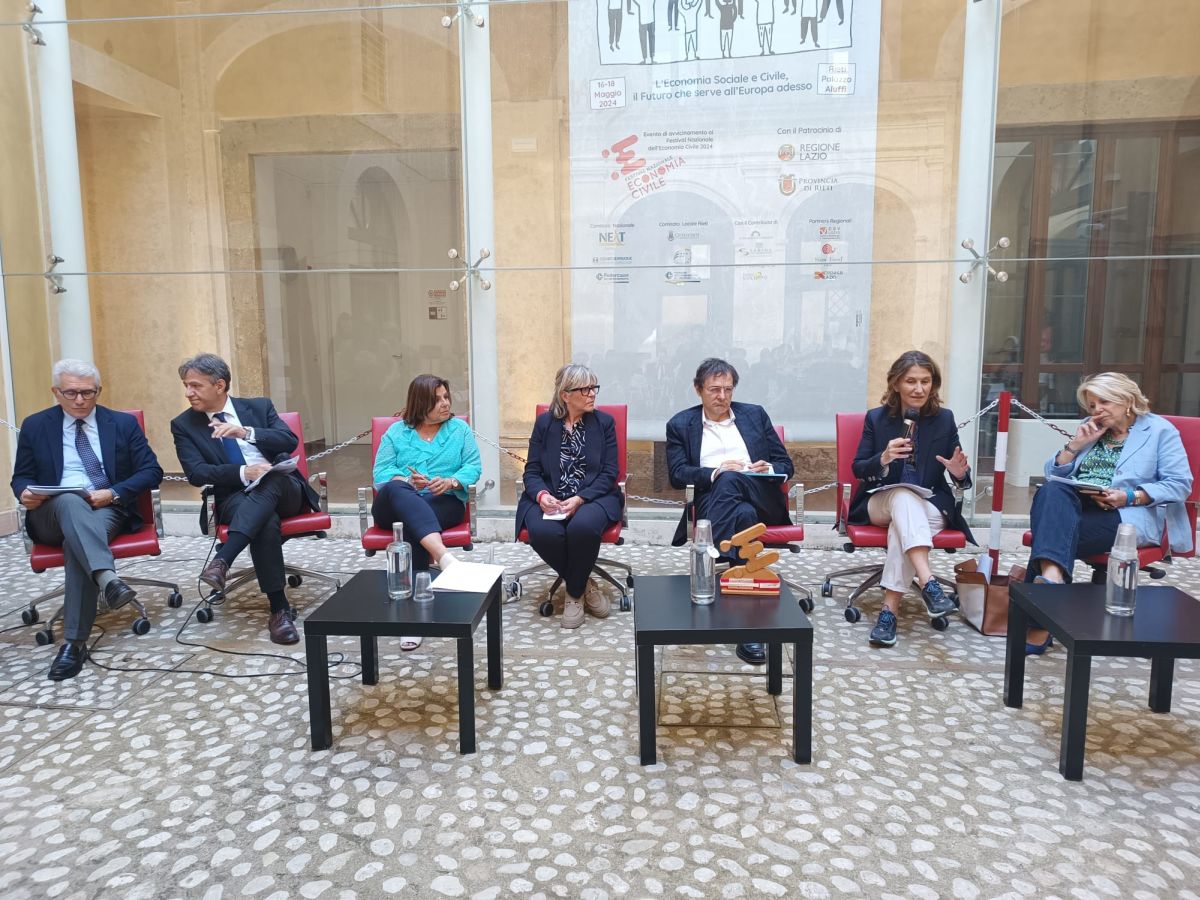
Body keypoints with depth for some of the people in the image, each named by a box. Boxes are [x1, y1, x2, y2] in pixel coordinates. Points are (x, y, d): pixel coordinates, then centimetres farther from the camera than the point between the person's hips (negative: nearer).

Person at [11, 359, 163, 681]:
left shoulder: (124, 423, 9)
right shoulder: (35, 426, 13)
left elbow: (152, 471, 3)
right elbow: (21, 476, 16)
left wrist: (113, 493, -14)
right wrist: (25, 492, -9)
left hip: (109, 510, -1)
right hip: (52, 515, 1)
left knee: (78, 538, -34)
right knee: (69, 500, -36)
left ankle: (74, 641, -34)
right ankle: (108, 578, -56)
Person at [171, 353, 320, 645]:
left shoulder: (258, 406, 9)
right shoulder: (183, 425, 8)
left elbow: (290, 441, -6)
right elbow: (196, 473, -5)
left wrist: (246, 432, -21)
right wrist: (242, 472, -20)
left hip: (283, 489, 1)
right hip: (235, 497, -1)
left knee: (271, 479, -36)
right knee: (266, 521, -35)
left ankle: (222, 560, -45)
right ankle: (280, 610, -31)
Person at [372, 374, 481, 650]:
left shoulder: (459, 429, 16)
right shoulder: (396, 432, 16)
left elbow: (473, 467, 6)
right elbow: (381, 473, 6)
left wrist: (451, 482, -15)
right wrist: (407, 481, -14)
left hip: (443, 502, 0)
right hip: (396, 503, 1)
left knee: (411, 525, -35)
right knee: (397, 490, -37)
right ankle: (443, 557, -58)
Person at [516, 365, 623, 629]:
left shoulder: (604, 422, 7)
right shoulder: (544, 423, 10)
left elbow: (609, 473, 0)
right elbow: (532, 471, 6)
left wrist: (579, 499, -16)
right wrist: (542, 495, -17)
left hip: (593, 497, -1)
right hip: (549, 500, 1)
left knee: (583, 526, -35)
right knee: (543, 532, -32)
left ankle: (574, 593, -7)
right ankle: (584, 585, -4)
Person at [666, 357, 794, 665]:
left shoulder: (755, 415, 20)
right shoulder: (680, 424, 15)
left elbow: (786, 464, 17)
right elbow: (677, 475, 2)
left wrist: (769, 469, -8)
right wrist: (715, 472, -17)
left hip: (761, 500, 1)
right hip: (711, 501, -1)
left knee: (729, 480, -35)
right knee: (743, 515, -38)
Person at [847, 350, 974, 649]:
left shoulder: (944, 419, 5)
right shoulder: (876, 418, 4)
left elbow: (959, 475, 9)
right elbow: (858, 470, 0)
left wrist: (960, 473, -16)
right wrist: (883, 459, -21)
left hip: (932, 506, 0)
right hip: (882, 502, 0)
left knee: (903, 523, -34)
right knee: (904, 496, -36)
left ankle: (890, 609, -34)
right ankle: (928, 582, -48)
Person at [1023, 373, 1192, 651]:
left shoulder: (1159, 430, 10)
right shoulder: (1089, 429, 25)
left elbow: (1180, 484, 0)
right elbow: (1053, 474, 20)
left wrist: (1129, 497, -14)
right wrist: (1075, 445, 4)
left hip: (1127, 515, -4)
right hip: (1072, 506, 4)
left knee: (1056, 531, -33)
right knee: (1051, 491, -33)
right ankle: (1051, 578, -51)